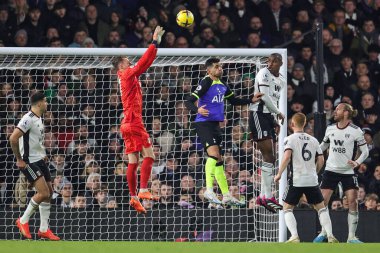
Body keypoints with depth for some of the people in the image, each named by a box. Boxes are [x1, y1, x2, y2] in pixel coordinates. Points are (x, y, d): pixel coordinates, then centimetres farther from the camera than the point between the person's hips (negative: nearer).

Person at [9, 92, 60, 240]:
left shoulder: (38, 119, 12)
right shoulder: (28, 119, -19)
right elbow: (13, 138, -26)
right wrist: (19, 160, -19)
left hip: (39, 161, 10)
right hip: (29, 162, -10)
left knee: (49, 192, 8)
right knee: (43, 193, -16)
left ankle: (44, 229, 14)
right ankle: (23, 221, 0)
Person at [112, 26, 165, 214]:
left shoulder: (128, 76, 19)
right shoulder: (127, 75, -4)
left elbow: (145, 64, 23)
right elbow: (144, 62, -11)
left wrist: (156, 44, 21)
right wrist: (154, 43, -7)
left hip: (129, 123, 9)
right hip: (134, 121, -9)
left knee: (133, 161, 5)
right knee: (148, 155, -11)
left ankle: (133, 197, 2)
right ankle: (143, 190, -19)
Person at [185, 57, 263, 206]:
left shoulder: (222, 86, 14)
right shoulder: (206, 83, -10)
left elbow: (234, 101, 27)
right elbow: (189, 102, -15)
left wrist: (251, 100, 17)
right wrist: (197, 110, -35)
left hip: (215, 125, 9)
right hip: (204, 123, -9)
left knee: (218, 160, 12)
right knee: (214, 153, -25)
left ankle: (226, 196, 16)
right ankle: (209, 190, -27)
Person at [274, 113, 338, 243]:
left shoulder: (290, 139, -3)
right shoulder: (313, 140, 10)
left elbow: (287, 156, -18)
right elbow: (321, 160, 7)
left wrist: (279, 174, -11)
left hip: (296, 180, -3)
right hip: (312, 180, 3)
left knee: (287, 208, 9)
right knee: (321, 208, 14)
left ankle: (294, 236, -8)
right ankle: (330, 236, 1)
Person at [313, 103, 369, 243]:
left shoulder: (356, 131, -6)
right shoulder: (330, 129, 6)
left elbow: (365, 151, -2)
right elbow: (323, 146, 22)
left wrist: (357, 162, -19)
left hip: (348, 171, -3)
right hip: (331, 170, 3)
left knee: (353, 201, -13)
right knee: (322, 201, -4)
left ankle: (351, 237, -7)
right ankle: (323, 233, 11)